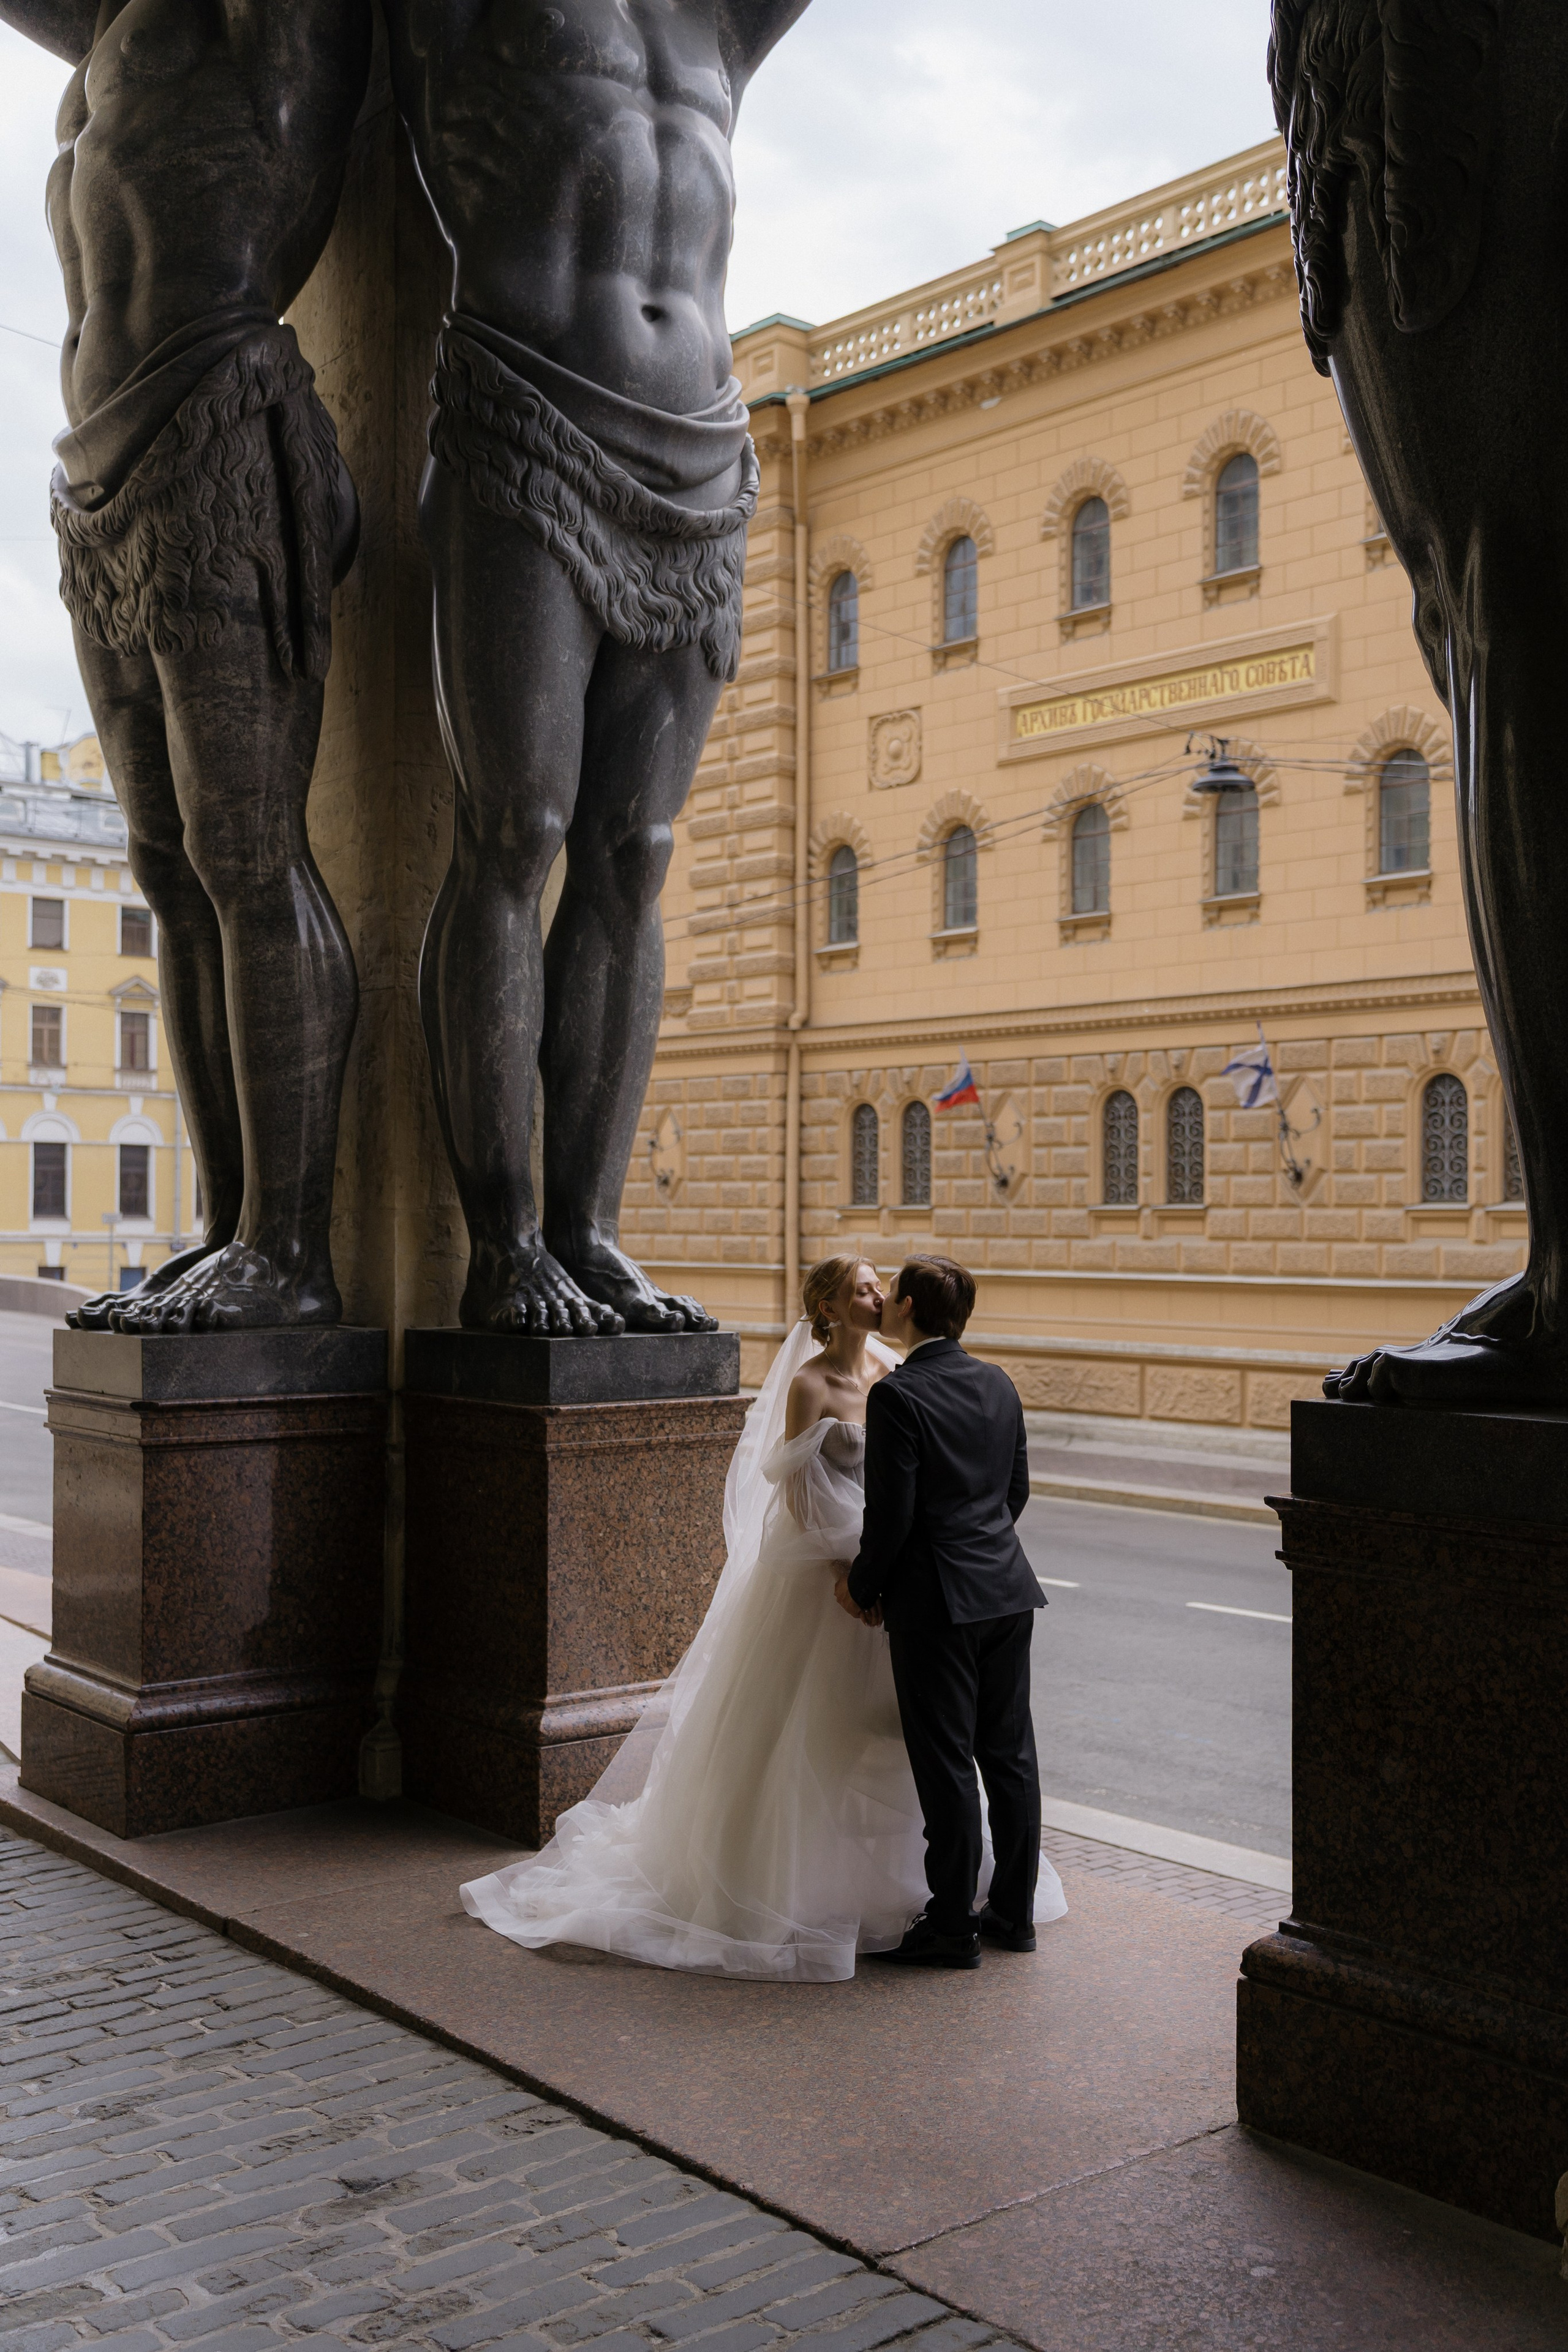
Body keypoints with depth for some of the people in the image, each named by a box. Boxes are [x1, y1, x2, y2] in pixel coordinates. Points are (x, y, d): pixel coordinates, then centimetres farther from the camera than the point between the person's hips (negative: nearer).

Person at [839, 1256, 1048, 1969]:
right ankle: (1014, 1912, 24)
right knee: (1010, 1755, 13)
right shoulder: (997, 1383, 7)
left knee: (946, 1766, 2)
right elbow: (1017, 1489, 13)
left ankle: (953, 1927, 11)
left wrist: (861, 1586, -1)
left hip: (935, 1601, -7)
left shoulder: (897, 1396, -16)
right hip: (1007, 1589, 7)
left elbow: (891, 1516, -16)